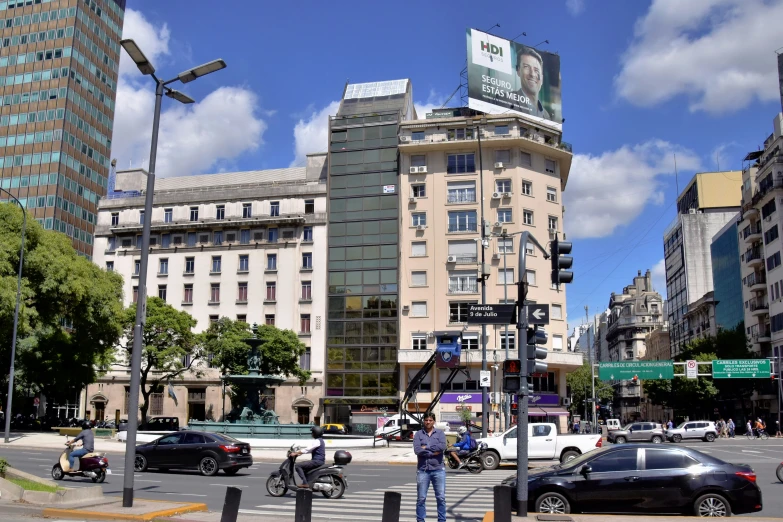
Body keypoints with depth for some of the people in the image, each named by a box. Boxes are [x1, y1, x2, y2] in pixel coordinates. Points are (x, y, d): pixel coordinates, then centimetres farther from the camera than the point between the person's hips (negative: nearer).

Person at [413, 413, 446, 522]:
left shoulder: (440, 433, 6)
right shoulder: (418, 434, 4)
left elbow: (442, 447, -13)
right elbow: (417, 450, -11)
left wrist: (426, 448, -10)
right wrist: (434, 452, -13)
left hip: (438, 470, 0)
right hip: (423, 470, 0)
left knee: (441, 498, 3)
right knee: (421, 498, 4)